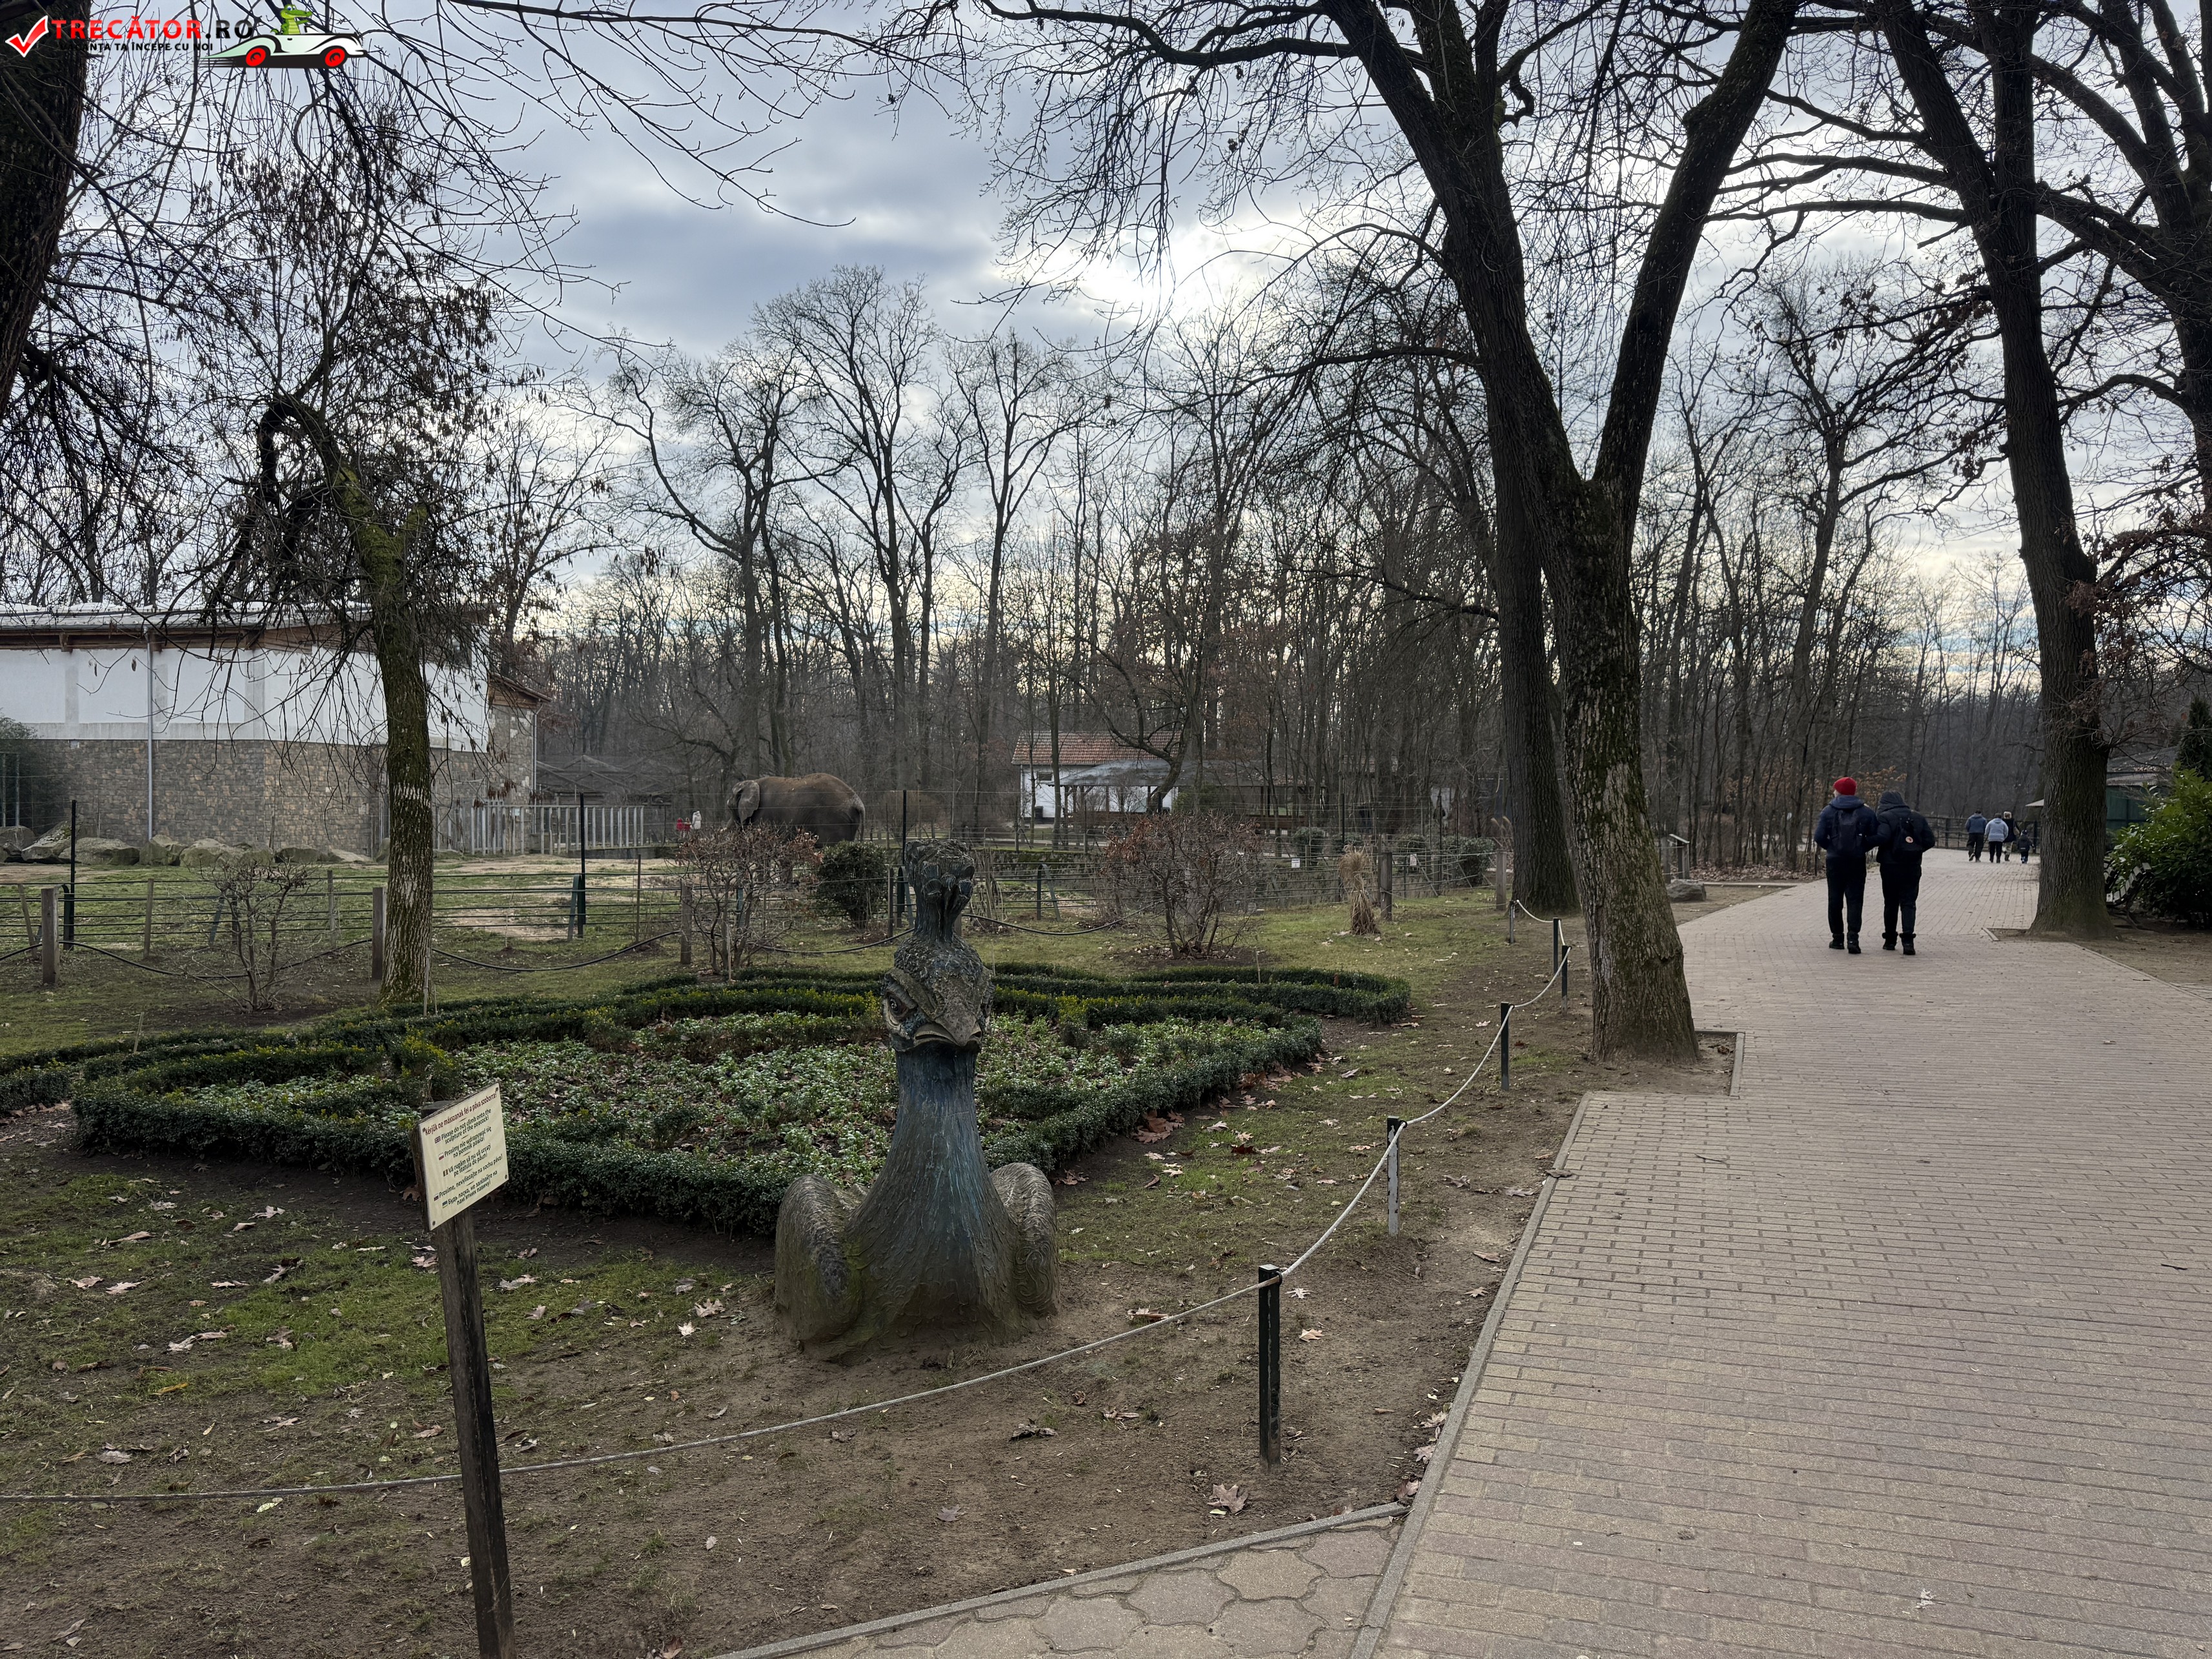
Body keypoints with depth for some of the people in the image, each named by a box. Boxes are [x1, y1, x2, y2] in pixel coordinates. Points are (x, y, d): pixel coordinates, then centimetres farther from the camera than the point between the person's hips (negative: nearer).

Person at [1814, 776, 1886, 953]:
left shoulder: (1829, 812, -3)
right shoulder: (1865, 812, 0)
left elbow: (1819, 837, -9)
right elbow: (1877, 837, -4)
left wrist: (1830, 848, 8)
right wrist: (1863, 848, 8)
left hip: (1835, 861, 0)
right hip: (1857, 862, 0)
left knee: (1835, 899, 10)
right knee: (1855, 900, 1)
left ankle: (1837, 937, 14)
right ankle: (1853, 937, -14)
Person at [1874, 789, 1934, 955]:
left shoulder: (1884, 817, -6)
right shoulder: (1917, 818, 8)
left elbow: (1882, 837, -20)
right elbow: (1930, 840, 5)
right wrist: (1915, 851, 13)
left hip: (1891, 866, -3)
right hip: (1913, 867, 3)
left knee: (1891, 904, 9)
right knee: (1909, 903, 2)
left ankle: (1890, 940, 16)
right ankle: (1908, 939, -13)